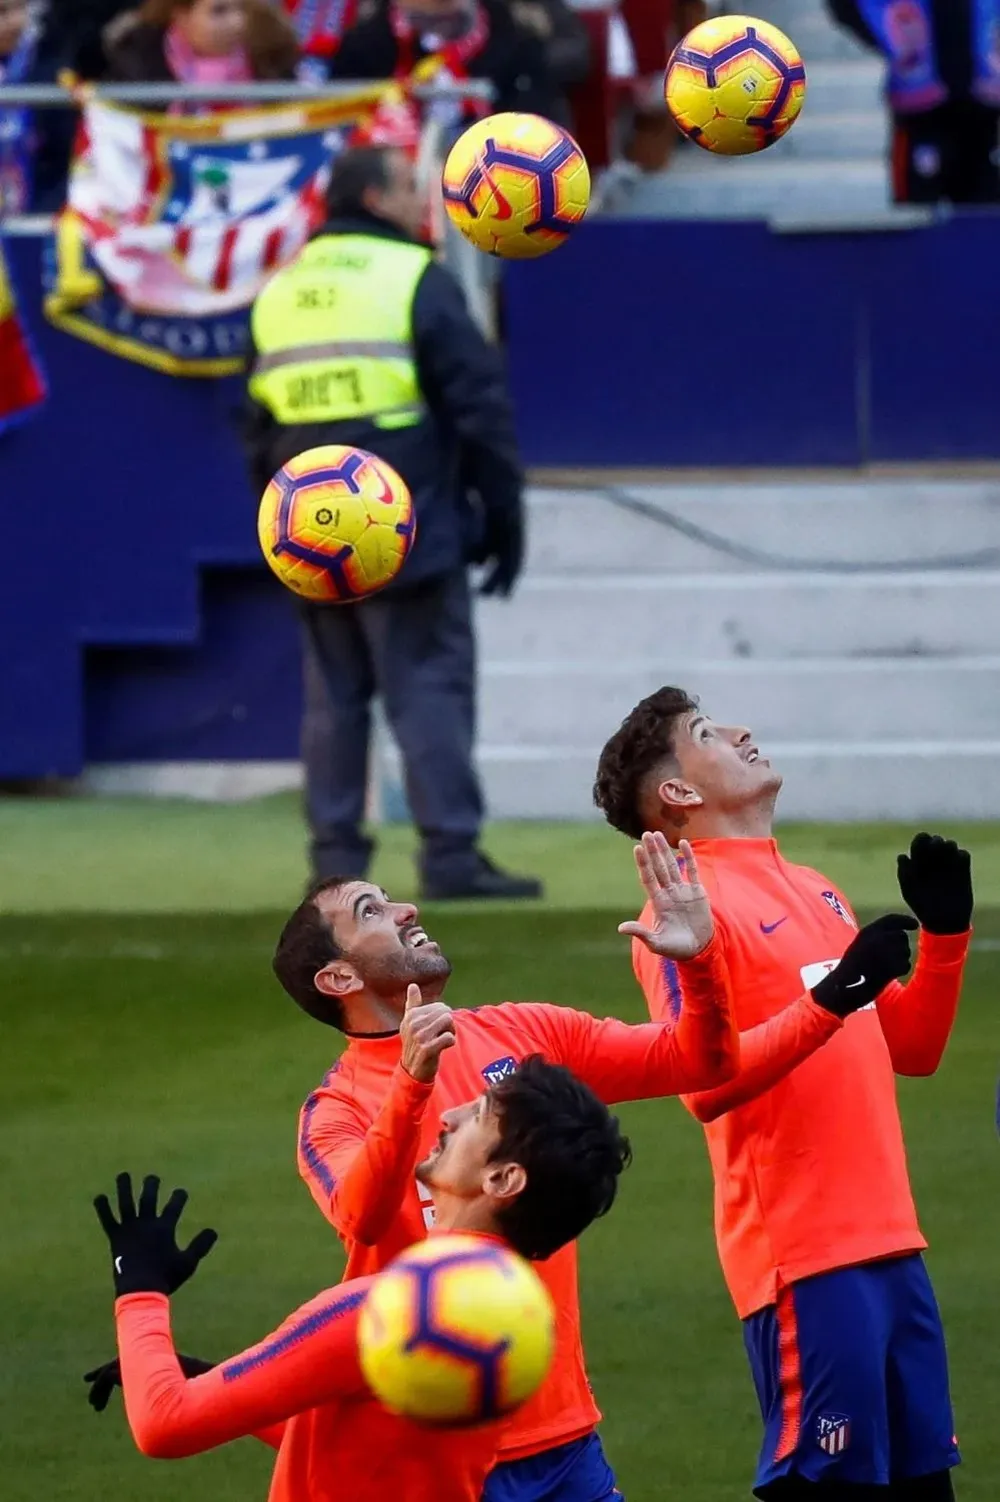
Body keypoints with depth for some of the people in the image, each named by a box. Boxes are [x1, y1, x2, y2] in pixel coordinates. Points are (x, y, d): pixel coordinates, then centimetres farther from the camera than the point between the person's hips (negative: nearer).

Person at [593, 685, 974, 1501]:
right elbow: (705, 1084, -19)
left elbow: (912, 1047, 23)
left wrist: (946, 932, 9)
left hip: (888, 1239, 8)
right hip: (801, 1252, -8)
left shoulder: (817, 890, 18)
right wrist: (828, 1000, -26)